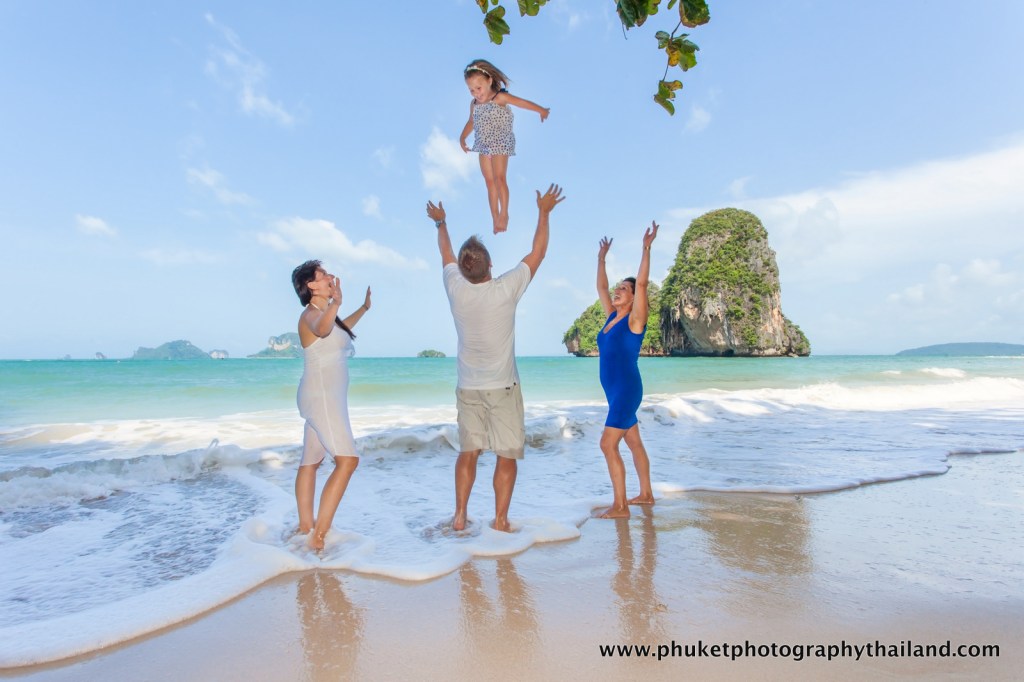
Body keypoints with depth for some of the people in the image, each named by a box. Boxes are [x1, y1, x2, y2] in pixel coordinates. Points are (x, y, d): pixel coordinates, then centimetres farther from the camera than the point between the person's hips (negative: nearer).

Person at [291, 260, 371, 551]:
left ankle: (306, 525, 23)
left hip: (328, 396, 10)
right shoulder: (310, 314, -13)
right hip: (321, 395, -10)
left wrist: (363, 308, 44)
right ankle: (319, 533, -16)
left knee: (311, 461, 14)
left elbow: (338, 329, 39)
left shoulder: (323, 313, 15)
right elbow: (322, 329, -39)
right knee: (347, 460, -17)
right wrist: (335, 303, -57)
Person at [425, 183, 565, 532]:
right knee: (507, 456, 7)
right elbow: (537, 252, -3)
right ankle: (500, 519, 10)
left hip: (468, 388, 4)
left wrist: (441, 222, 31)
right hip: (503, 387, -3)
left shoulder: (456, 290, -7)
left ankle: (459, 515, 17)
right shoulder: (505, 290, -15)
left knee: (468, 453, 14)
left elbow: (446, 255, 14)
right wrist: (544, 212, 8)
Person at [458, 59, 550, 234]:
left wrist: (541, 110, -15)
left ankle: (504, 214, -2)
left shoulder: (499, 98, -10)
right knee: (489, 181, 6)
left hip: (500, 143, -6)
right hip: (483, 146, 6)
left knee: (499, 178, -13)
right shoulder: (474, 104, 8)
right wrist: (462, 137, 13)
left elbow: (522, 102, -12)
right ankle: (495, 218, 12)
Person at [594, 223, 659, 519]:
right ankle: (646, 494, 29)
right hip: (615, 391, 9)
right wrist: (601, 258, 22)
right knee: (633, 442, 16)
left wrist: (646, 248, -22)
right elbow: (601, 287, 20)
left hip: (627, 390, -9)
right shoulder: (611, 317, 10)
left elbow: (642, 283, -20)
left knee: (608, 444, -11)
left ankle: (620, 506, -4)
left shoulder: (635, 319, -10)